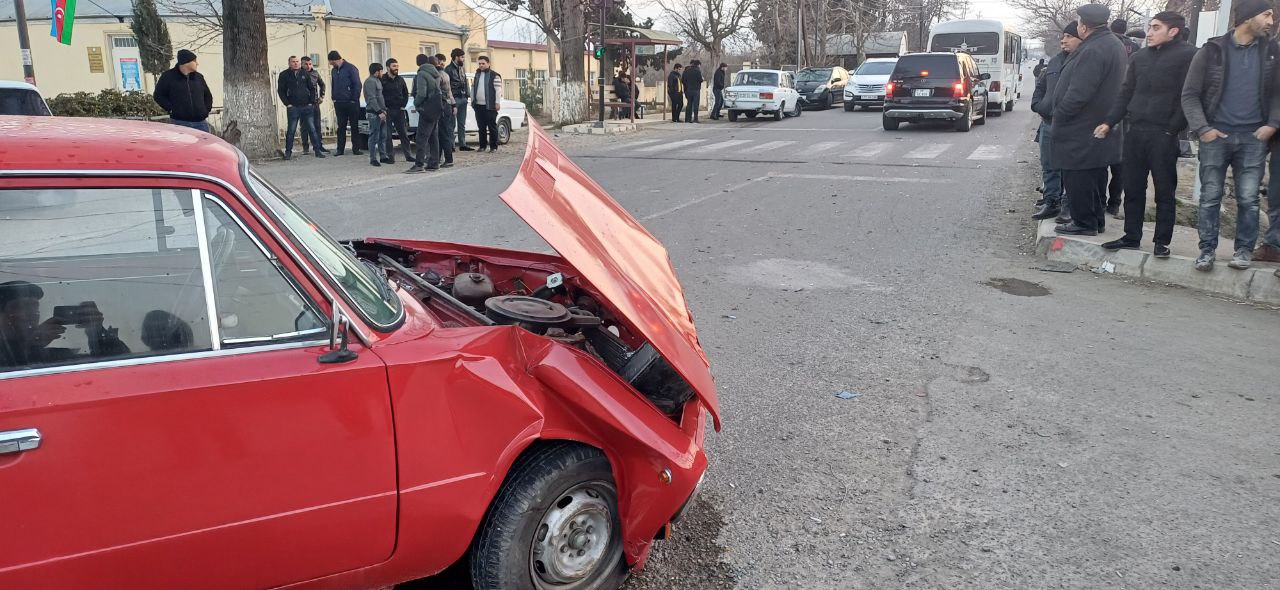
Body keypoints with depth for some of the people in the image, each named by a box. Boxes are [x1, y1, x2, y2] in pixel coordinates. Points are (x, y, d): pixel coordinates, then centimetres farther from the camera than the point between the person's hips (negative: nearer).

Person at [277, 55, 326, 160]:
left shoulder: (305, 74, 10)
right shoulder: (284, 75, 4)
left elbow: (312, 88, 13)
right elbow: (280, 91, 4)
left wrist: (311, 102, 2)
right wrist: (287, 104, -5)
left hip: (307, 107, 2)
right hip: (293, 107, -2)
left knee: (312, 129, 0)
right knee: (291, 130, 2)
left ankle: (317, 150, 4)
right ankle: (288, 152, 10)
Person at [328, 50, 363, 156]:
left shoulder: (350, 68, -7)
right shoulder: (334, 70, 12)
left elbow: (357, 85, -9)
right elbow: (333, 86, 19)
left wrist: (354, 100, -12)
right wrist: (334, 100, 9)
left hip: (351, 103, -5)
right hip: (339, 104, 5)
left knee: (354, 126, 2)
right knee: (341, 127, 5)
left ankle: (355, 148, 7)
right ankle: (340, 149, 7)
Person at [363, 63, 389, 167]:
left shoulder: (377, 80, 19)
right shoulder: (370, 81, -12)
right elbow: (372, 99, -18)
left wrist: (384, 110, 17)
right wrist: (379, 111, -21)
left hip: (380, 113, 10)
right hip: (374, 114, -10)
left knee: (383, 136, 12)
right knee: (374, 137, -6)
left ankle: (383, 156, 19)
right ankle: (373, 159, -2)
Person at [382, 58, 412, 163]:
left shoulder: (400, 80, 10)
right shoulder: (382, 79, -5)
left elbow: (406, 93, 19)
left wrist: (403, 105, 7)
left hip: (399, 111, 4)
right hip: (387, 111, -4)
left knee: (404, 134, 7)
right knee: (388, 135, -1)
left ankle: (408, 155, 12)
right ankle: (390, 157, 3)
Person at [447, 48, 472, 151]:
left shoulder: (461, 68, 17)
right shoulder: (449, 69, -7)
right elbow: (447, 86, -12)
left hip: (463, 98, 8)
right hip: (455, 99, -8)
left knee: (462, 123, 10)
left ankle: (462, 144, 14)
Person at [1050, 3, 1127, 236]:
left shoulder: (1093, 51, -23)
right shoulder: (1114, 45, 11)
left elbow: (1078, 93, -26)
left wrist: (1059, 115, -13)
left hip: (1081, 130, -10)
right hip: (1101, 126, 10)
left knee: (1077, 178, -1)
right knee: (1095, 176, 17)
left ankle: (1083, 222, 4)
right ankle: (1096, 219, 27)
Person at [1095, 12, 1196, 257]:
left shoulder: (1187, 55, -4)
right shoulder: (1139, 57, 14)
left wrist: (1173, 129, -14)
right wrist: (1110, 122, 6)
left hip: (1163, 135, -5)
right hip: (1134, 132, 6)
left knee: (1165, 191, 3)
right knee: (1133, 189, 9)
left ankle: (1162, 242, 10)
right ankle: (1131, 237, 17)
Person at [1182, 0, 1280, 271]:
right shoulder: (1212, 51, -1)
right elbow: (1190, 94, 0)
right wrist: (1202, 128, -9)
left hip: (1253, 137, 2)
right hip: (1215, 136, -2)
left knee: (1248, 198, 3)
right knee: (1210, 197, 1)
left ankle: (1244, 249, 13)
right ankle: (1207, 249, 10)